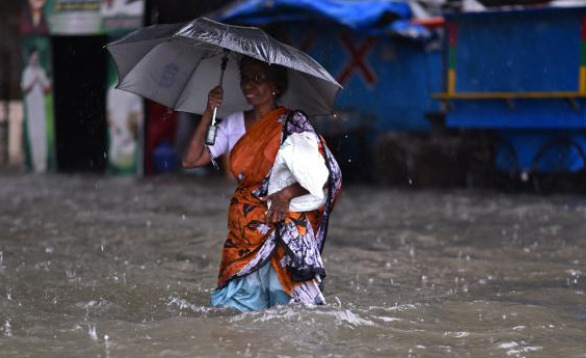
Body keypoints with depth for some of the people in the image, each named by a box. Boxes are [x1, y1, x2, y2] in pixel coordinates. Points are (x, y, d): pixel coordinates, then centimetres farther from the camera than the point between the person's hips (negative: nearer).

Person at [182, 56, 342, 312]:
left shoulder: (291, 124, -4)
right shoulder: (234, 124, 11)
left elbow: (321, 174, -11)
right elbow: (191, 160, 5)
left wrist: (287, 193, -26)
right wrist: (208, 114, -1)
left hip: (281, 227, -5)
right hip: (243, 229, 5)